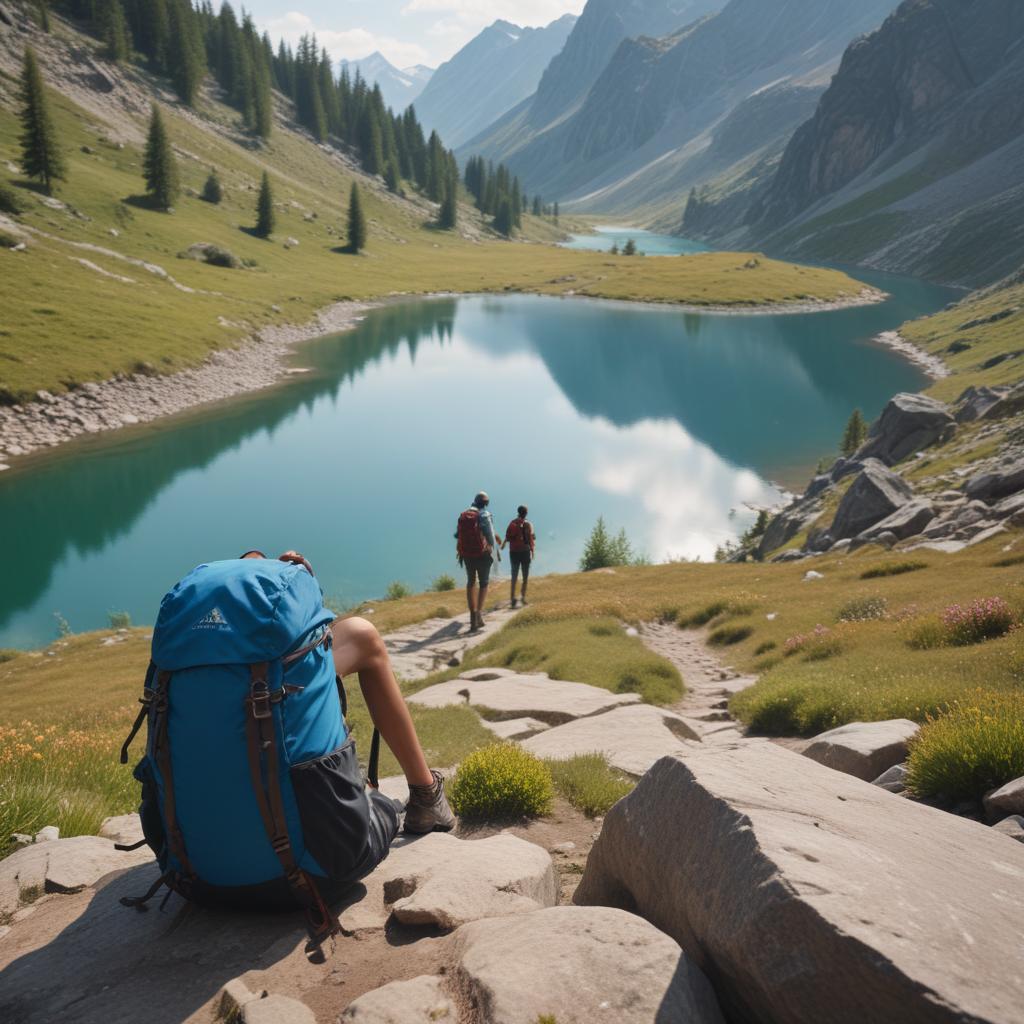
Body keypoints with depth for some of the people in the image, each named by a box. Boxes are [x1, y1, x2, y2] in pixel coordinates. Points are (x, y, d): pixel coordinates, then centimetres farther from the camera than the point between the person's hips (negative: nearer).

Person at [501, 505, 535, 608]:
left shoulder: (512, 523, 2)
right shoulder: (528, 524, -7)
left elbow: (507, 537, 5)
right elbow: (531, 539, -10)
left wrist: (504, 544, 24)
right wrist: (533, 551, -2)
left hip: (513, 552, 3)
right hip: (525, 551, -3)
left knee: (514, 575, 8)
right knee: (525, 576, 8)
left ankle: (513, 598, -1)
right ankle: (523, 597, 3)